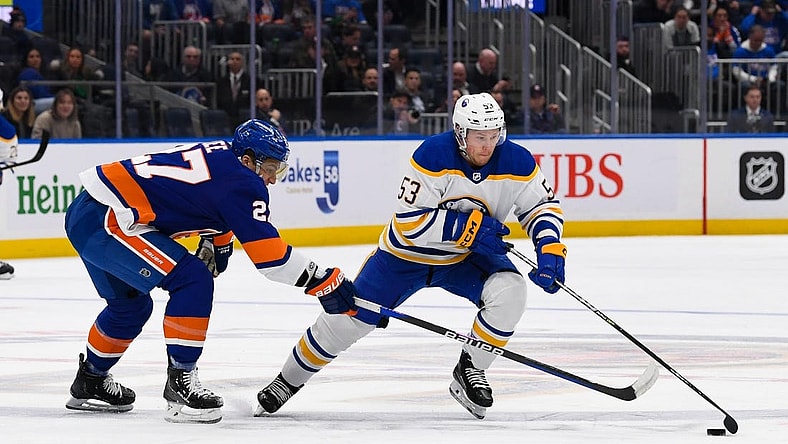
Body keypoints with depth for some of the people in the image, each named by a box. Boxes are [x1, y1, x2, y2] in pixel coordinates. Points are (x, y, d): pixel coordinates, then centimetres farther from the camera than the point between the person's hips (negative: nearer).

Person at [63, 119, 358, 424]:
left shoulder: (220, 156, 14)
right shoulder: (241, 182, -13)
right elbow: (269, 254, -16)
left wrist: (215, 242, 28)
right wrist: (325, 282, -11)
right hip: (103, 220, -10)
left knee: (130, 304, 28)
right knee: (192, 279, -14)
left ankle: (89, 383, 44)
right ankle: (180, 381, -10)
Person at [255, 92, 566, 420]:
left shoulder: (515, 161, -18)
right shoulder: (434, 155, -29)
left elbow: (543, 205, -3)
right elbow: (410, 222, -30)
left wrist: (550, 249, -21)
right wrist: (468, 226, -34)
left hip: (467, 257, 3)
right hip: (409, 253, -3)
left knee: (510, 291, -25)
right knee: (350, 317, -1)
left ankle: (469, 371, -6)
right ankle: (288, 380, 21)